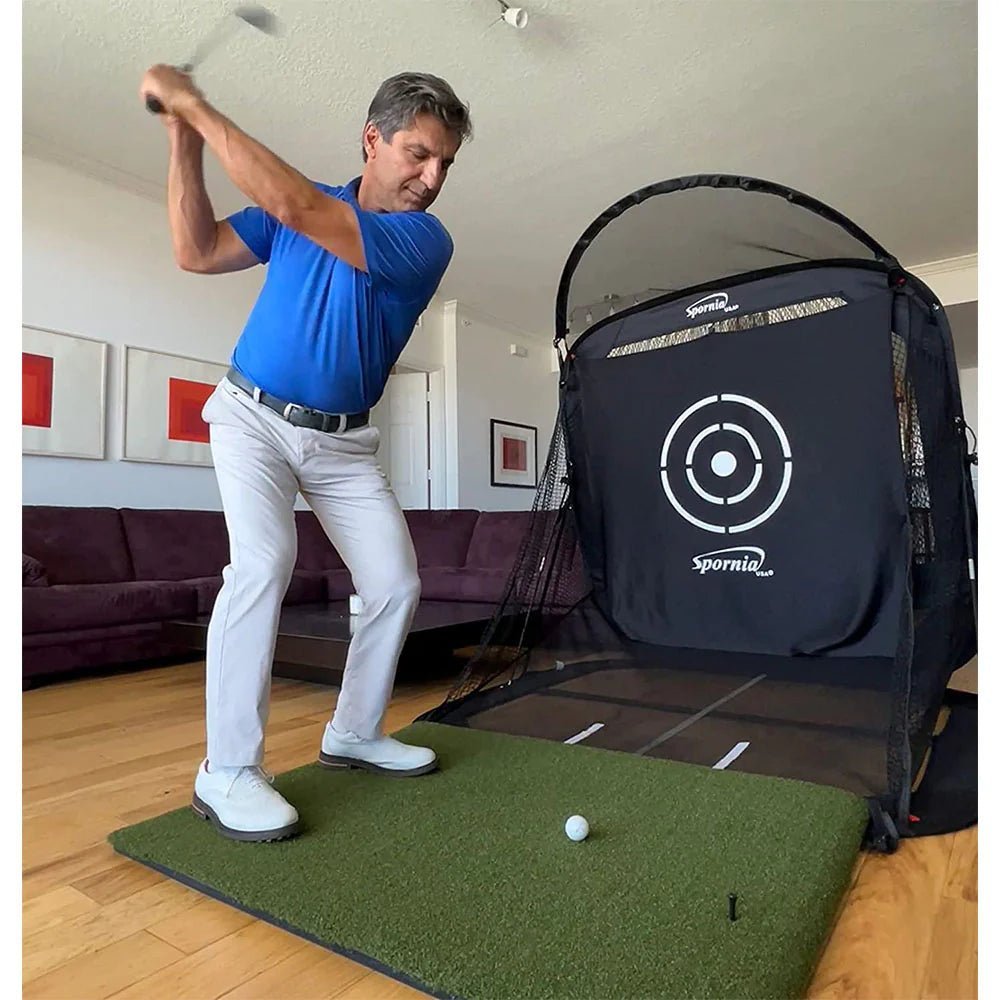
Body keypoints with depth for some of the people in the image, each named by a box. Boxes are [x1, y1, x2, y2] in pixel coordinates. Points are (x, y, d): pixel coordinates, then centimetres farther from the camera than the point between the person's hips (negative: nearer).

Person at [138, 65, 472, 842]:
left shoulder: (426, 241, -11)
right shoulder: (299, 207, 2)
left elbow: (295, 208, -23)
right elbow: (197, 253, 0)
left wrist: (194, 103, -17)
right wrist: (184, 143, -8)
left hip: (342, 440, 1)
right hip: (253, 417, 0)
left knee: (396, 584, -4)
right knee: (264, 563, -24)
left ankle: (354, 733, 18)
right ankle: (228, 771, -13)